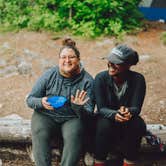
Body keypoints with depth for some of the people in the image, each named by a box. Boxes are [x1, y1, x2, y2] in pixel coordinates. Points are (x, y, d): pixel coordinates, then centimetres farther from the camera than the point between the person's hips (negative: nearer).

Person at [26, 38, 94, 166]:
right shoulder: (49, 75, -1)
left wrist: (78, 107, -29)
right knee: (40, 134, -28)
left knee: (74, 135, -32)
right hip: (46, 116, 1)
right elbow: (30, 99, 3)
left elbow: (89, 113, -5)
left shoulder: (87, 81, -5)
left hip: (72, 118, -1)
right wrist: (41, 102, -21)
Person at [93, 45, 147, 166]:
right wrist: (115, 115, -41)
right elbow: (101, 108, -19)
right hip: (107, 117, 0)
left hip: (129, 119, 1)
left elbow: (136, 108, -17)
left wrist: (128, 112, -43)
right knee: (104, 125, -33)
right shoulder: (101, 78, -16)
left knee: (138, 125, -31)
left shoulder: (138, 79, -16)